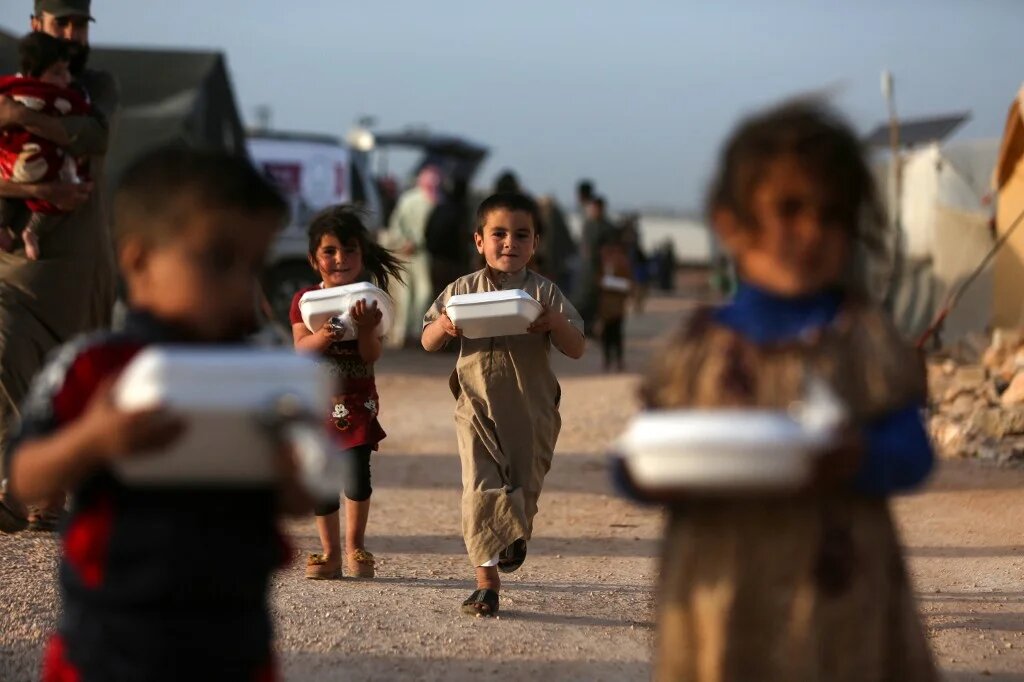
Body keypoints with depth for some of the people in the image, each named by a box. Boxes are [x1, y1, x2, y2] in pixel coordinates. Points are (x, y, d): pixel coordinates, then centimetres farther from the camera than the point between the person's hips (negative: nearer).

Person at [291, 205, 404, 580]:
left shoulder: (368, 300, -2)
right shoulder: (305, 300, 0)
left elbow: (372, 355, -10)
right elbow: (300, 349, -11)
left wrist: (366, 328, -30)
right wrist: (324, 335, -30)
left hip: (358, 400, -1)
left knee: (357, 469, -14)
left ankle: (355, 545, 3)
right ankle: (330, 552, 15)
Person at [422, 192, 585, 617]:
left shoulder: (544, 293, 2)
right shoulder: (462, 291, 5)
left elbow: (577, 350, -1)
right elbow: (428, 343, 9)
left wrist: (554, 323, -21)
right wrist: (443, 326, -14)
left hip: (530, 411, 0)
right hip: (477, 407, 0)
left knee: (524, 490, 9)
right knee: (480, 493, -7)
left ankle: (515, 537, 41)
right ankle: (486, 583, -1)